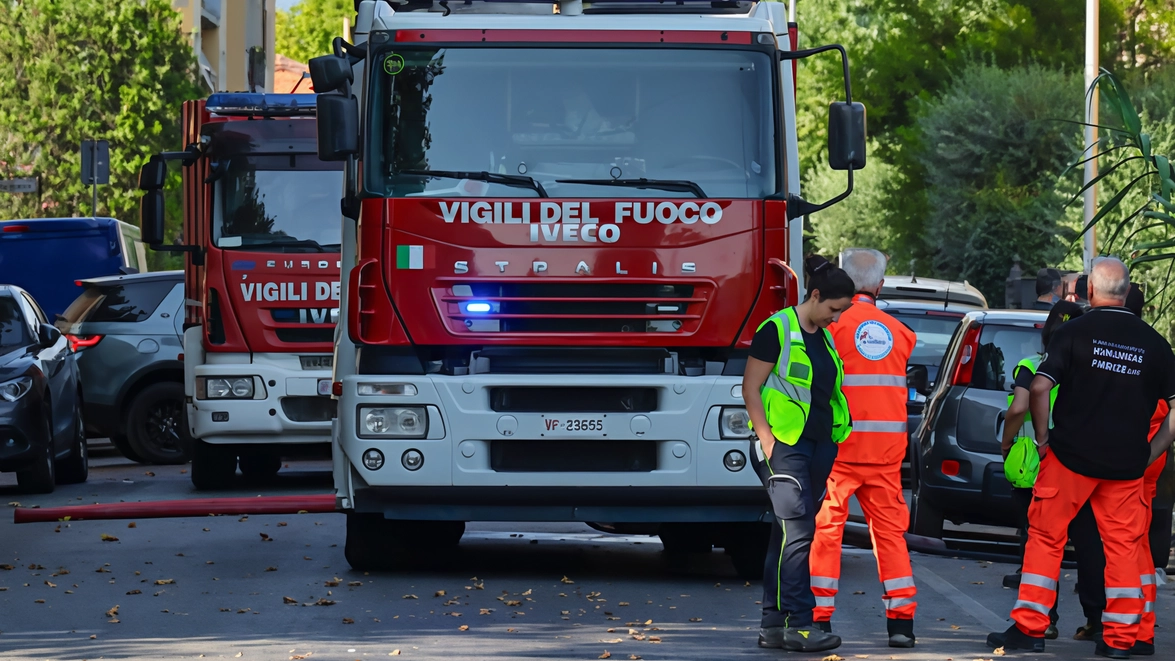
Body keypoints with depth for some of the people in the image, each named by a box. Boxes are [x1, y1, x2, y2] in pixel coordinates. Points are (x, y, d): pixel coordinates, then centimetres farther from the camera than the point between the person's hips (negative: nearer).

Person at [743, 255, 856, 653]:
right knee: (796, 531, -14)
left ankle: (772, 625, 10)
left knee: (791, 534, 8)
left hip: (821, 443, 8)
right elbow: (750, 388, -8)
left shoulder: (827, 337, 16)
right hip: (785, 443, -8)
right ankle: (798, 624, -16)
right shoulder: (777, 330, -7)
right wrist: (766, 438, -15)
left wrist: (840, 439, 18)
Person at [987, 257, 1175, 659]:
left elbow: (1039, 388, -12)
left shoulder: (1075, 332, -4)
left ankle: (1029, 628, 3)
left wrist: (1042, 438, 0)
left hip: (1071, 458, -2)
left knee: (1046, 538, 6)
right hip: (1127, 466, 3)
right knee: (1123, 546, 9)